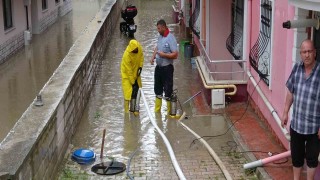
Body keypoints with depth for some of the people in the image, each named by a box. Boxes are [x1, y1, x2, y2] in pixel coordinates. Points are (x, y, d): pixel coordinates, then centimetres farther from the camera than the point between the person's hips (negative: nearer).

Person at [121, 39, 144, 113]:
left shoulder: (139, 48, -21)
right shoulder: (127, 55, -35)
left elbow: (141, 56, 2)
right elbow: (129, 71, -29)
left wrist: (140, 67, -12)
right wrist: (133, 83, -24)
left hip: (136, 72, 6)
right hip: (127, 74, -6)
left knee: (138, 89, 8)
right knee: (128, 92, -10)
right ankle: (127, 111, -5)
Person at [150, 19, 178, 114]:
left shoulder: (171, 38, -17)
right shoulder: (160, 37, 8)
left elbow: (175, 55, -21)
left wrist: (164, 55, -21)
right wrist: (153, 57, 8)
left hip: (167, 68, -8)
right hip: (158, 67, 8)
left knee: (168, 90, 0)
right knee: (157, 88, 18)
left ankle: (169, 112, 13)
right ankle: (156, 111, 31)